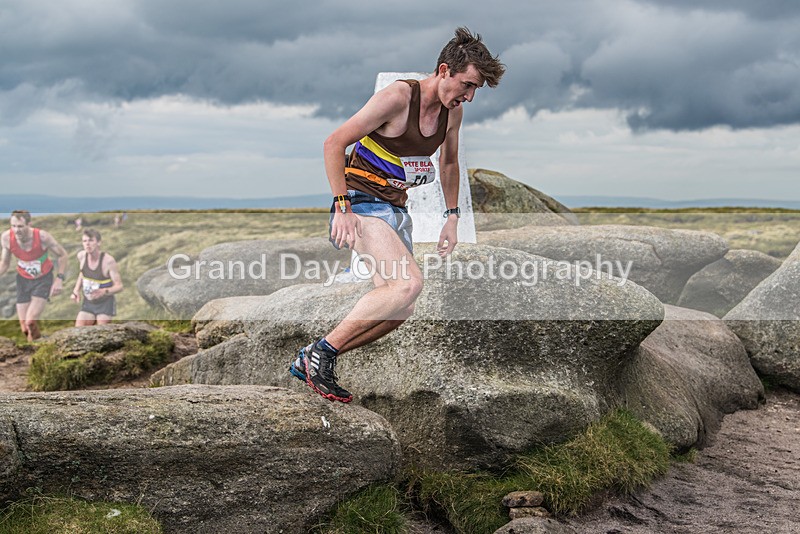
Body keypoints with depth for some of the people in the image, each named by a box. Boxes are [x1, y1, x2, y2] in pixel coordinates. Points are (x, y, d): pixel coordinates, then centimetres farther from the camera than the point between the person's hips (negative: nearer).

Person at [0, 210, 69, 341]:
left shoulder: (42, 237, -26)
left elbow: (62, 255, -10)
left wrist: (59, 279, -17)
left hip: (43, 280, -3)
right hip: (23, 280, 4)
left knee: (30, 322, -19)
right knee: (25, 328, 2)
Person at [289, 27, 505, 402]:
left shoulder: (453, 110, 5)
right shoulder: (398, 96, -18)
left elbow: (449, 162, 24)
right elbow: (334, 144, -18)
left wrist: (452, 217, 20)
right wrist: (342, 209, -22)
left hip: (396, 207, 9)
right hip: (362, 201, -8)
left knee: (400, 311, 3)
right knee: (408, 282, -28)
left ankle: (310, 362, 13)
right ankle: (321, 352, -16)